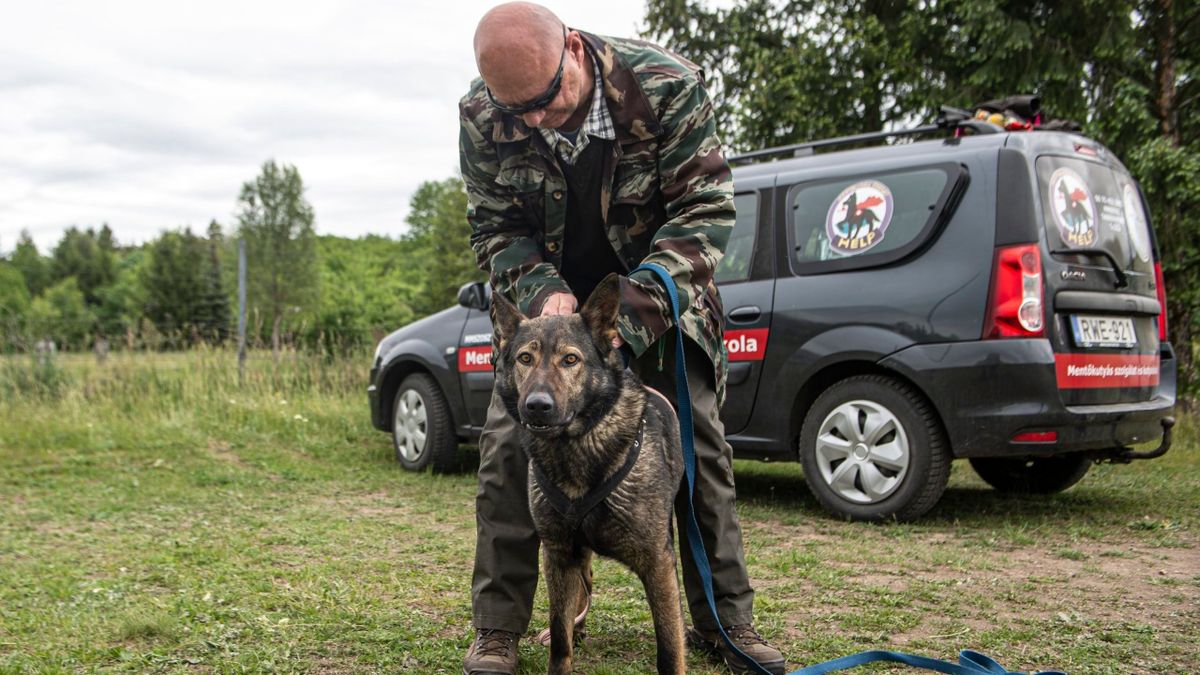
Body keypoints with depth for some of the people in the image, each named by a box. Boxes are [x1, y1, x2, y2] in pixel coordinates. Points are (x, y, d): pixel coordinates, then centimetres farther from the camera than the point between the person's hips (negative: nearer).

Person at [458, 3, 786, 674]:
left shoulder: (667, 85, -25)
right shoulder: (483, 117, -18)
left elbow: (707, 206, -20)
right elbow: (495, 226, -7)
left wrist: (642, 296, -32)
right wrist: (542, 290, -27)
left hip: (658, 291, -1)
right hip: (545, 296, 1)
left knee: (700, 442, -1)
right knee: (507, 443, -7)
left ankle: (727, 618, 15)